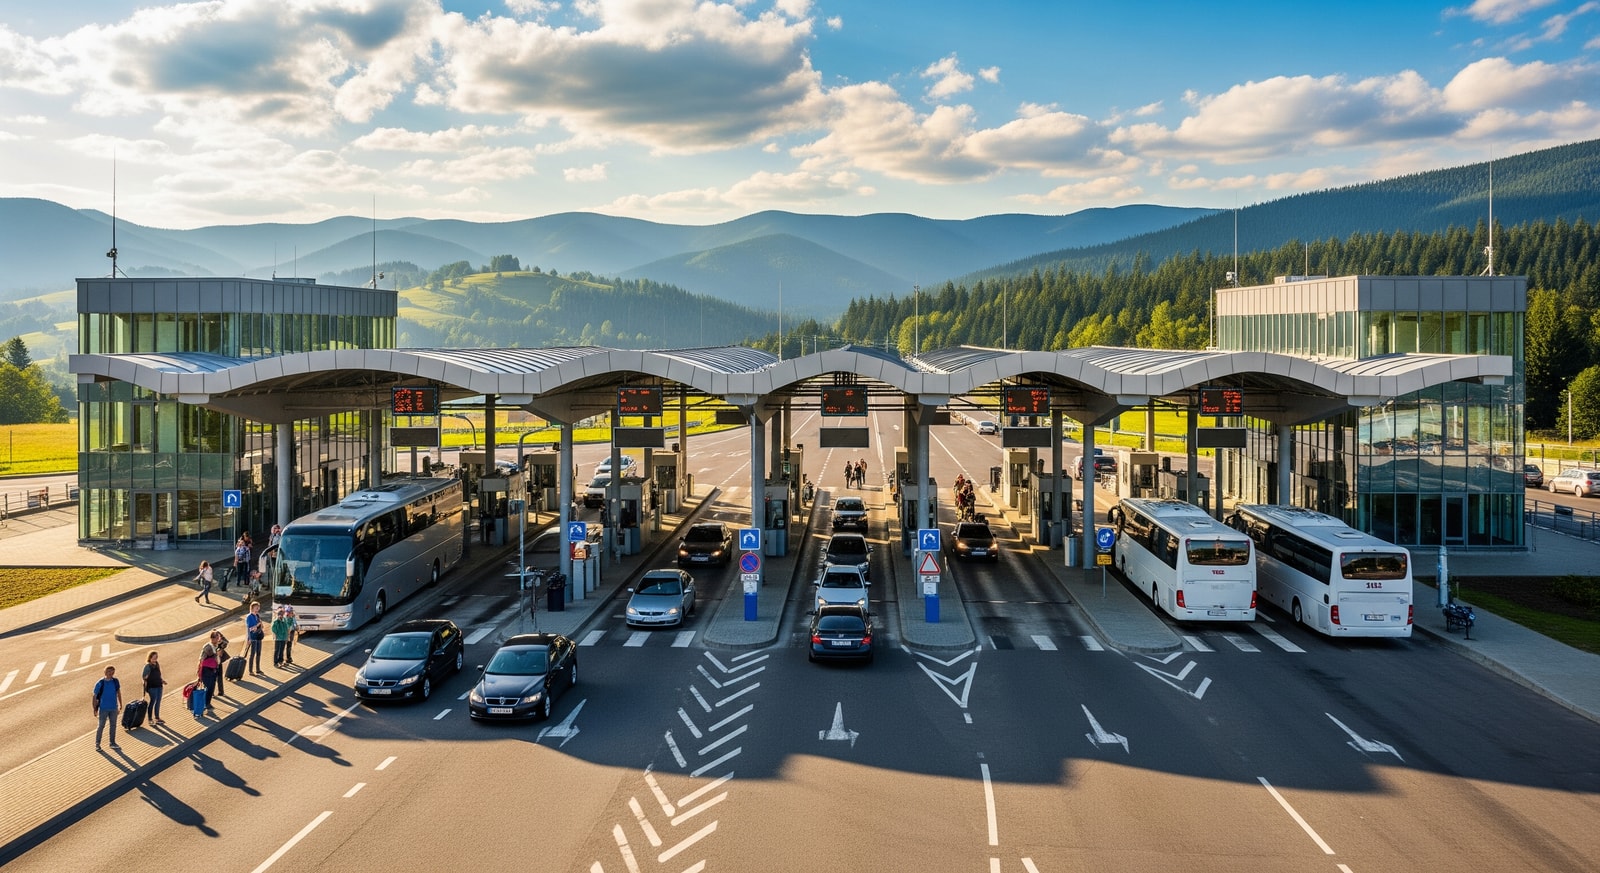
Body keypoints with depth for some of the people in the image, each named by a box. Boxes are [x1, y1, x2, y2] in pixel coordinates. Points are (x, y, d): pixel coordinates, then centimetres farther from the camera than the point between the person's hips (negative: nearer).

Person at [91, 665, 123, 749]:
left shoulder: (115, 681, -2)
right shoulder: (100, 683, -13)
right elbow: (95, 696, -7)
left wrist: (120, 705, 13)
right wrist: (95, 709, -8)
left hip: (114, 708, 4)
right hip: (103, 708, -4)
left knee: (113, 725, 12)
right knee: (100, 726, 2)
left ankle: (112, 743, 24)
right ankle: (97, 743, 15)